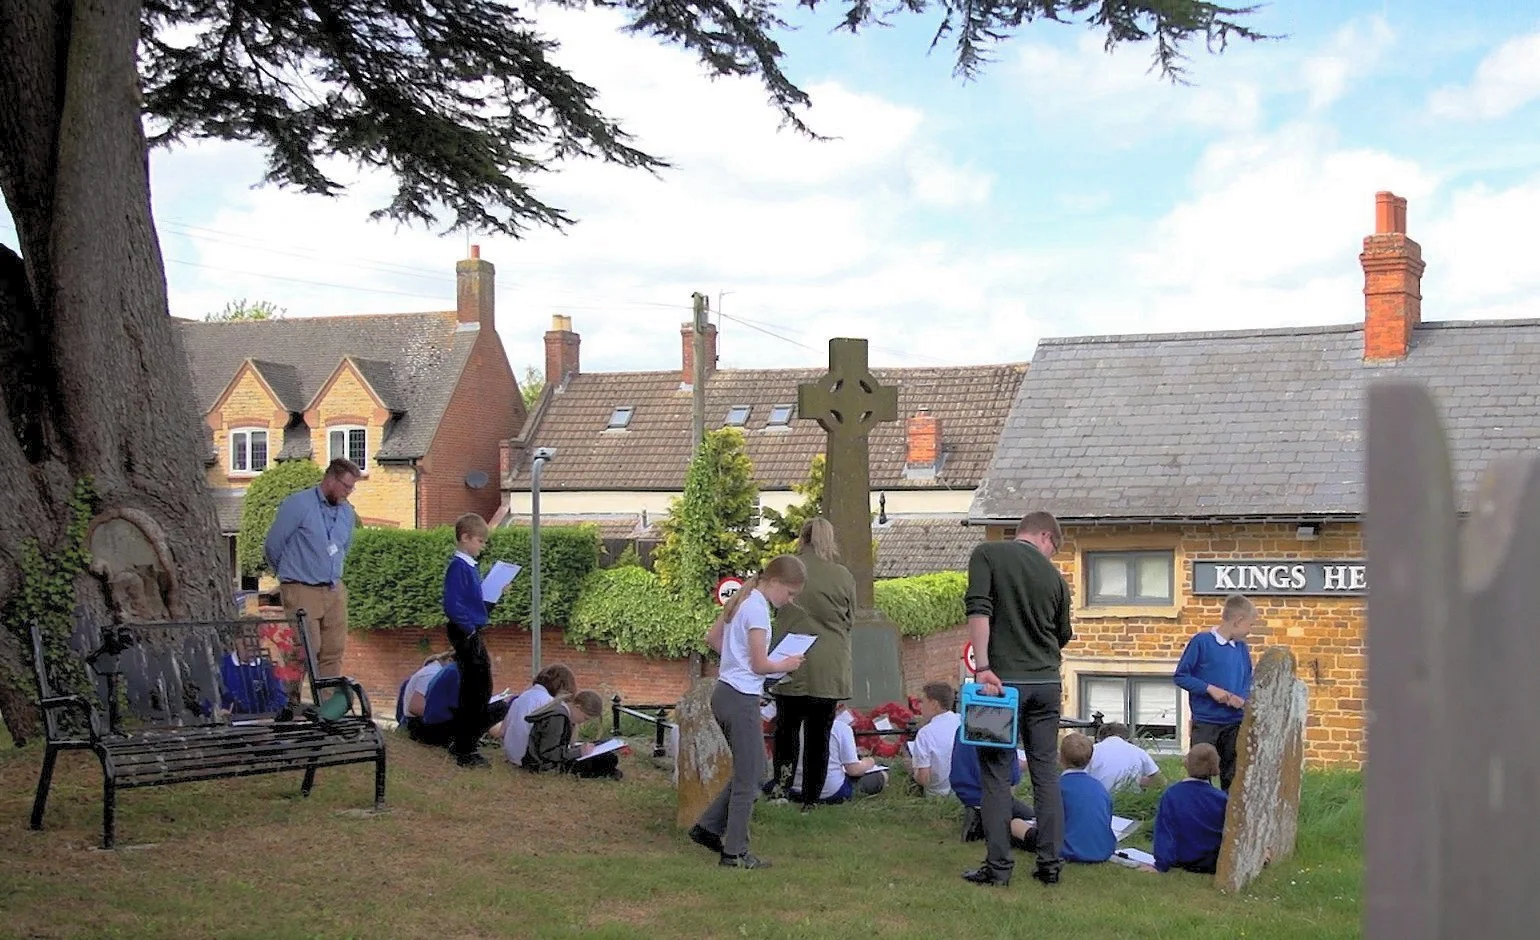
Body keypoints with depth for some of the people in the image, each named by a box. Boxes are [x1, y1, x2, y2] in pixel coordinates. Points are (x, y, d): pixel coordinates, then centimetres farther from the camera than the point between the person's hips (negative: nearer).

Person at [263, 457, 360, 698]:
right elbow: (272, 546, -2)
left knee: (335, 651, 2)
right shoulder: (298, 505, -8)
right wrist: (290, 573, 12)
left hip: (335, 591, 6)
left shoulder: (347, 512, 12)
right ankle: (288, 700, 1)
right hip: (302, 591, -6)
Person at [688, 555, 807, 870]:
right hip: (741, 699, -10)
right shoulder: (757, 608, -17)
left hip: (724, 693, 10)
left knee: (751, 771, 18)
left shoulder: (741, 600, 11)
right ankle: (735, 853, 6)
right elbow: (760, 665, -18)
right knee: (749, 777, 0)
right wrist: (785, 665, -2)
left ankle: (708, 828, 19)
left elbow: (712, 638, 21)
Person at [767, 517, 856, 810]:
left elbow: (772, 613, 5)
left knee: (787, 724, 17)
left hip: (791, 666, -1)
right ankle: (810, 799, 11)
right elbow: (850, 621, 10)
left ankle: (783, 777, -5)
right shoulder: (843, 576, 0)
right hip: (830, 669, 1)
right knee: (819, 734, 8)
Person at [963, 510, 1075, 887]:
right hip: (1047, 681, 3)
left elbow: (979, 611, -14)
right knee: (1046, 772, 9)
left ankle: (998, 866, 0)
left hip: (1003, 679, -3)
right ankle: (1050, 863, 10)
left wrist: (983, 667, -16)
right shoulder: (1053, 574, 9)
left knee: (996, 772, 1)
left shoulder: (987, 555, -1)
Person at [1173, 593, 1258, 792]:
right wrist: (1209, 689, -17)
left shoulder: (1242, 648, 7)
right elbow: (1180, 676, -7)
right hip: (1205, 723, -5)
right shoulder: (1202, 641, -9)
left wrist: (1242, 699, -6)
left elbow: (1248, 684, 16)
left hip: (1235, 724, 5)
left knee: (1233, 779, 8)